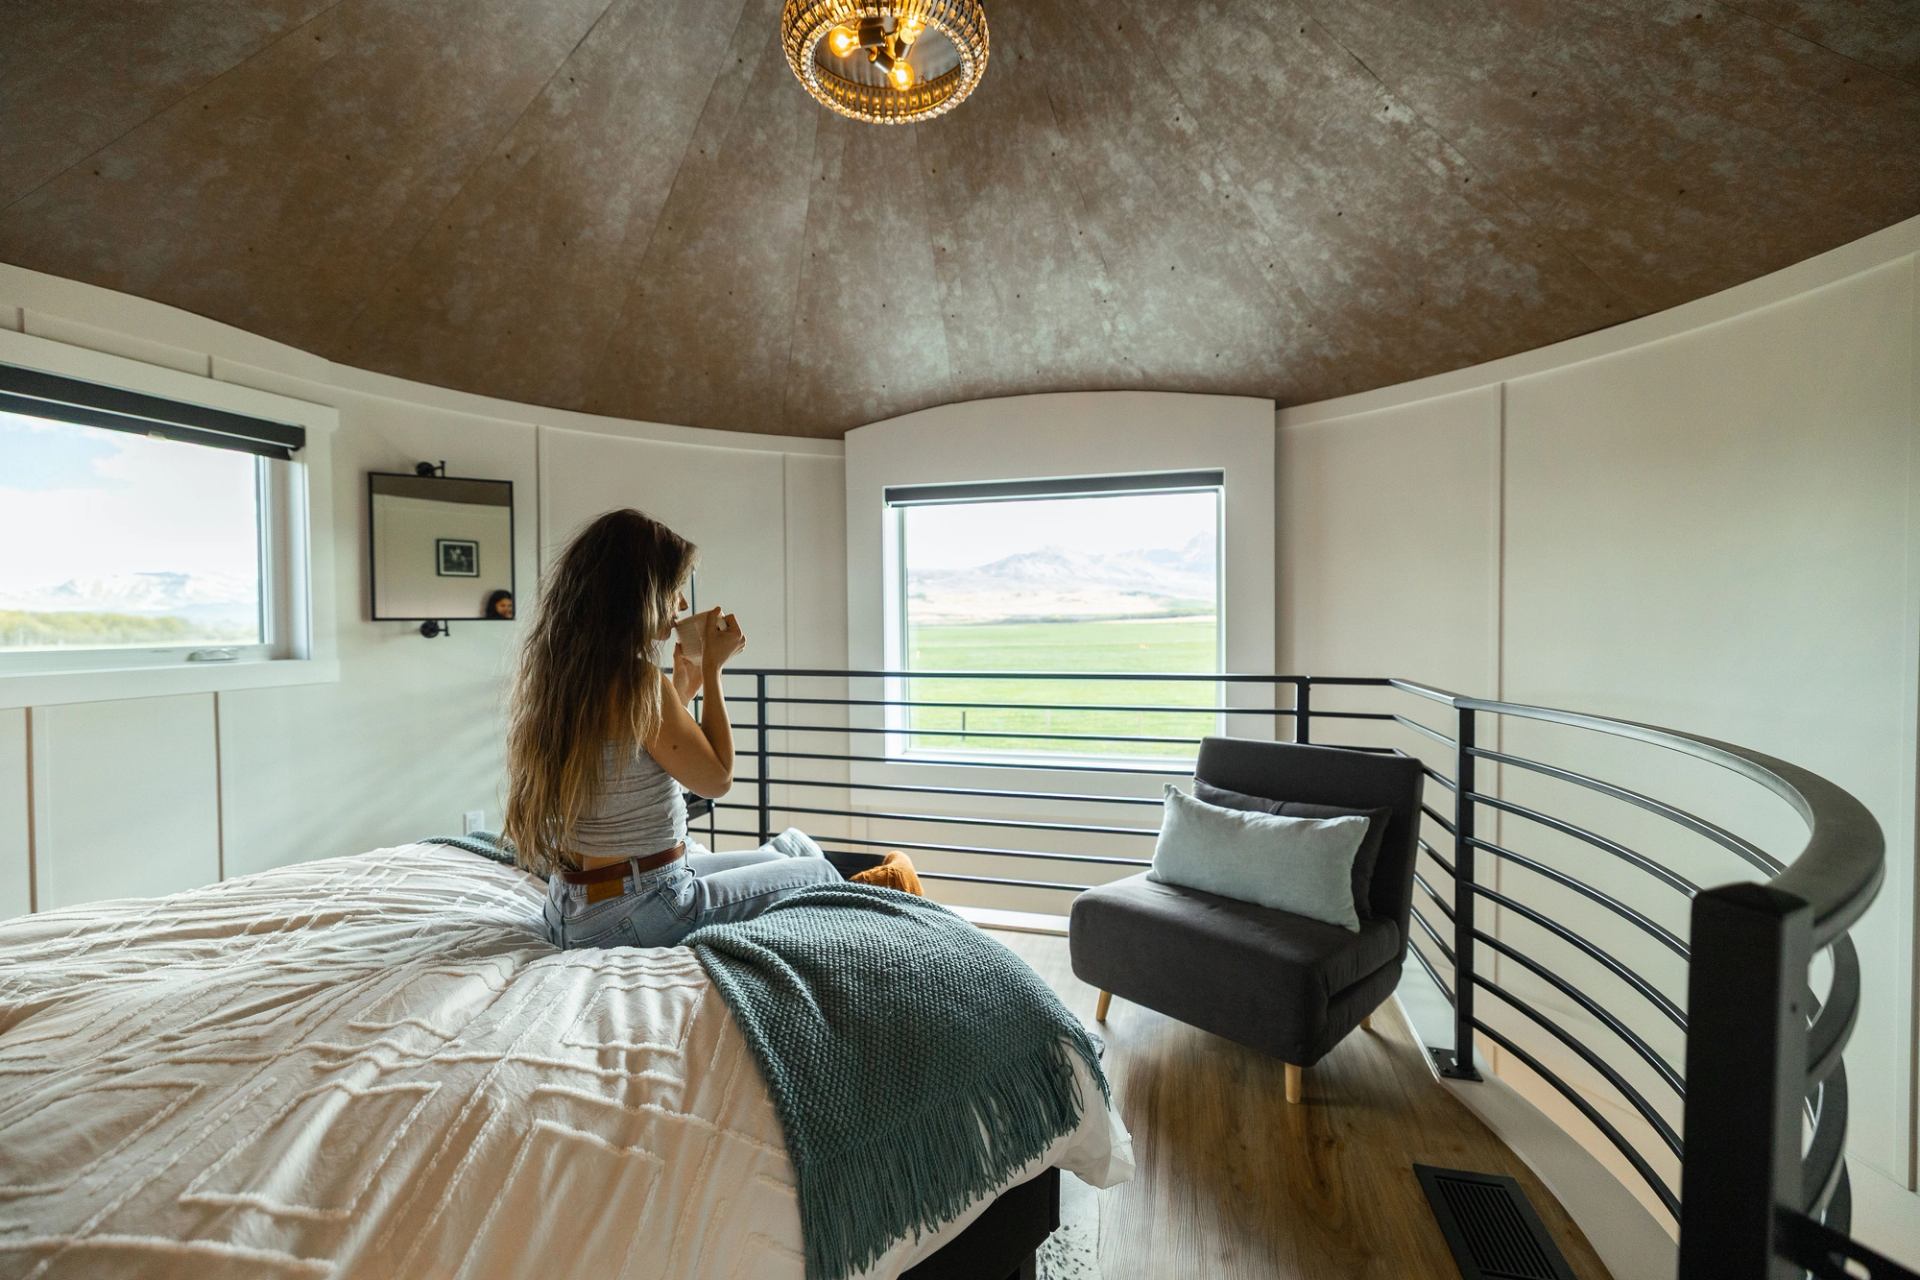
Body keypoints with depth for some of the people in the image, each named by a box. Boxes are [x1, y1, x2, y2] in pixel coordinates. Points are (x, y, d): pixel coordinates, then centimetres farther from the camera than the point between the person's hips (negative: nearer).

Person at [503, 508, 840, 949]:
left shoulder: (561, 672, 4)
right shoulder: (638, 680, -25)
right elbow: (717, 777, -13)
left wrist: (682, 687, 14)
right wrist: (712, 666, -8)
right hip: (631, 917, -9)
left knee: (792, 844, 22)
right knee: (821, 875, 9)